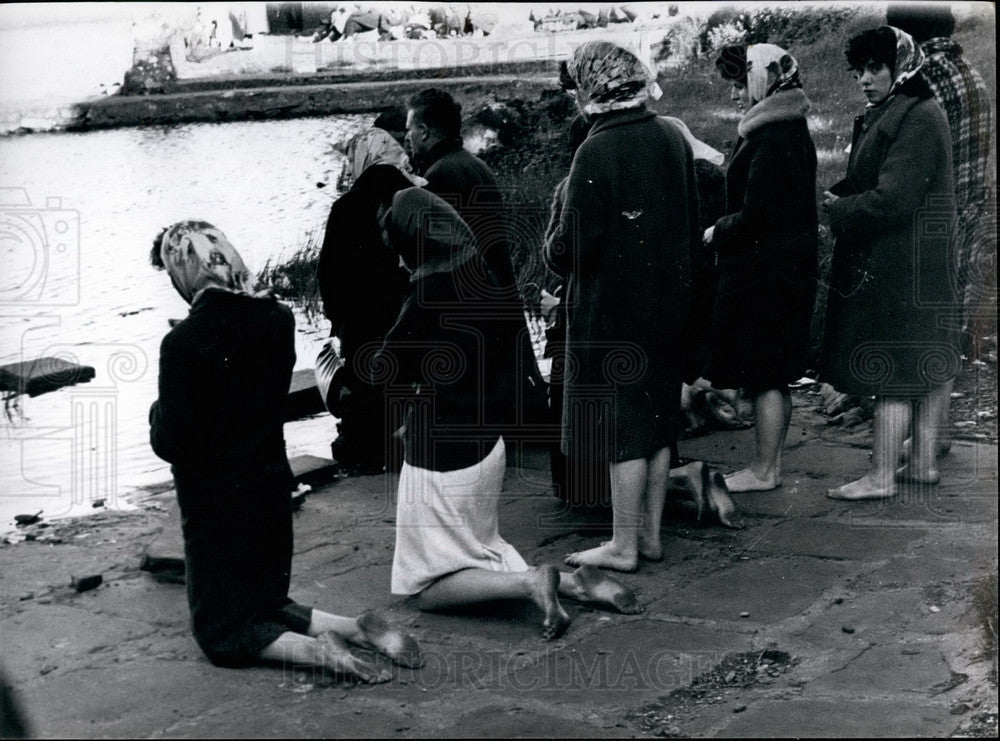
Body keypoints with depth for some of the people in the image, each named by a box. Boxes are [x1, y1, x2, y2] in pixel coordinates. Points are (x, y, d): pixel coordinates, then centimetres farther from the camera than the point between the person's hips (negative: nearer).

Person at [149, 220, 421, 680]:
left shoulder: (183, 343, -22)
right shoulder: (276, 320, -2)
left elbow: (171, 445, -19)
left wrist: (158, 415, 1)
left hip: (214, 503, -6)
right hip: (273, 487, 6)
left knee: (222, 632, 9)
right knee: (267, 604, 24)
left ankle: (313, 650, -16)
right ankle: (357, 629, 1)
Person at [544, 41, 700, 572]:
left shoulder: (597, 153, -19)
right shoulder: (672, 138, 3)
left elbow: (572, 249, -19)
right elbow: (692, 224, 12)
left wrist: (553, 249, 1)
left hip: (612, 314, -7)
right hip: (669, 305, 7)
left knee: (622, 430, 1)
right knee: (658, 423, 15)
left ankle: (623, 547, 11)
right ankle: (650, 533, 26)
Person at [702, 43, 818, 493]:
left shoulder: (769, 140, -19)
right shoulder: (795, 132, 12)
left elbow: (755, 214, -22)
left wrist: (717, 233, -5)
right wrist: (726, 229, 16)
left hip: (763, 272, -10)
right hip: (790, 267, 10)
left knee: (763, 377, -1)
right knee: (776, 376, 15)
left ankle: (763, 472, 7)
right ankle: (771, 464, 24)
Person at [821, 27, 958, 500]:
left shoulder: (918, 119, -18)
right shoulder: (884, 115, 13)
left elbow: (892, 199, -23)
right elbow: (868, 181, 19)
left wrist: (837, 212, -12)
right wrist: (838, 195, 1)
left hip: (899, 263, -10)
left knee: (893, 371, -4)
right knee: (929, 364, 15)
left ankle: (881, 477, 3)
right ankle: (923, 462, 24)